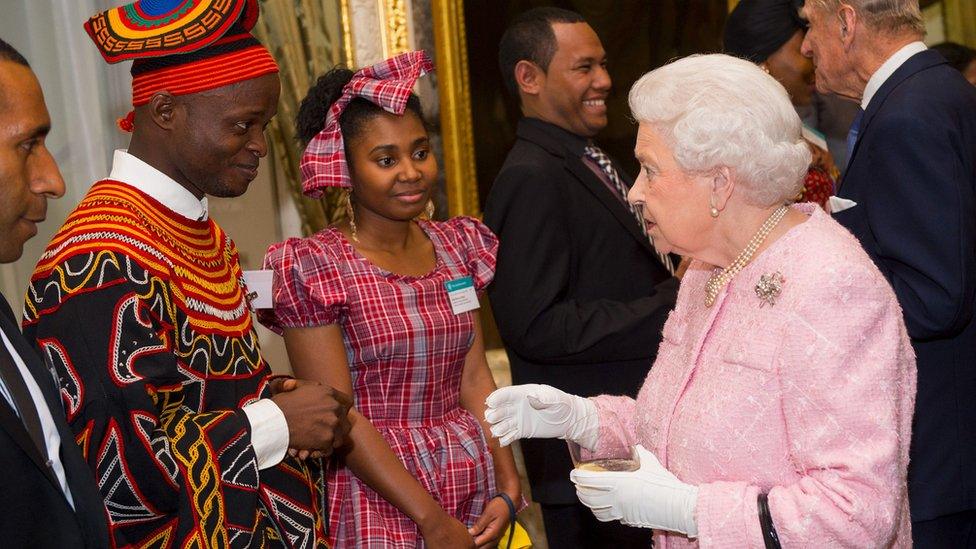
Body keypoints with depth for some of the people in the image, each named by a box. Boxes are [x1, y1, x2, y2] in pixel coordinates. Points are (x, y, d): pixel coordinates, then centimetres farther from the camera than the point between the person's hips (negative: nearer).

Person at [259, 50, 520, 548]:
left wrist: (508, 488, -7)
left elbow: (474, 378, 4)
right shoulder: (312, 267, -11)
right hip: (377, 499, -5)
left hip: (475, 485, 5)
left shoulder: (457, 245, 6)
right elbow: (338, 416, -14)